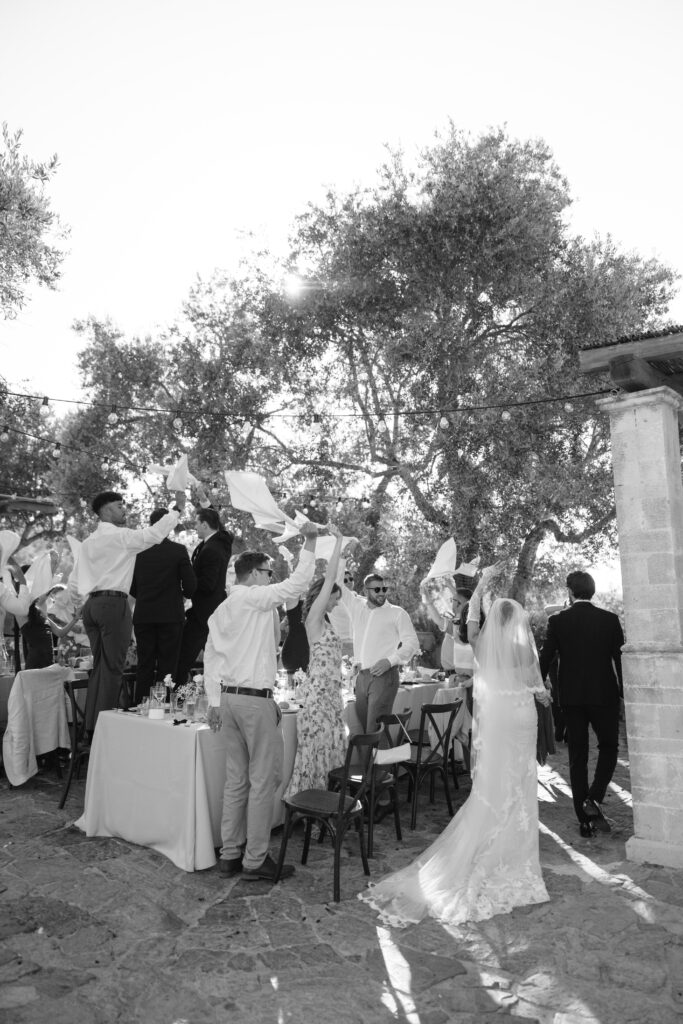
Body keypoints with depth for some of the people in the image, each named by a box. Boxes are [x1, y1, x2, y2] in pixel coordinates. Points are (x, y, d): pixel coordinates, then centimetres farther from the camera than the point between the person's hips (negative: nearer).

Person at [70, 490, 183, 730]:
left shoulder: (88, 542, 14)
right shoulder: (121, 536, -7)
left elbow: (73, 586, 15)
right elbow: (155, 534, -17)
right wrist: (178, 509, -10)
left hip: (92, 605, 8)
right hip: (114, 604, -8)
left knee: (99, 666, 13)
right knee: (112, 668, -3)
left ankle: (91, 725, 16)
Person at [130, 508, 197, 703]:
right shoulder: (179, 550, -8)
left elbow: (131, 587, 5)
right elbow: (190, 586, -7)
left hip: (143, 615, 3)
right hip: (170, 615, -3)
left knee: (144, 666, 10)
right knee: (167, 667, 3)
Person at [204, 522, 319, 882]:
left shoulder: (222, 609, 14)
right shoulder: (257, 598, -10)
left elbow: (211, 657, 14)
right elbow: (298, 583, -17)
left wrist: (214, 701, 15)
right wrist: (310, 542, -9)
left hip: (228, 697, 9)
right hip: (256, 699, -9)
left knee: (236, 780, 13)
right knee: (262, 781, 0)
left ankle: (230, 855, 20)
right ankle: (255, 860, 6)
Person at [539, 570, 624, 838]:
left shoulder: (557, 620, -5)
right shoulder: (610, 619, -4)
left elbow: (545, 658, -4)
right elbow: (620, 659, -2)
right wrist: (624, 693, 7)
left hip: (571, 697, 1)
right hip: (604, 695, -1)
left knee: (577, 756, 9)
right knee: (609, 747, 17)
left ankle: (585, 820, 13)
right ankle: (593, 798, -2)